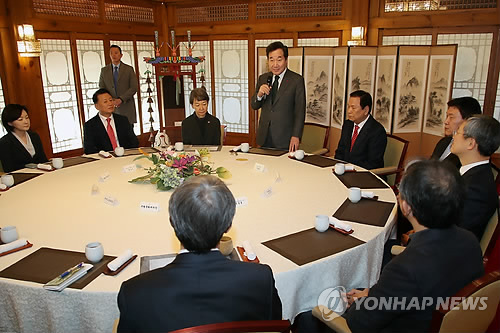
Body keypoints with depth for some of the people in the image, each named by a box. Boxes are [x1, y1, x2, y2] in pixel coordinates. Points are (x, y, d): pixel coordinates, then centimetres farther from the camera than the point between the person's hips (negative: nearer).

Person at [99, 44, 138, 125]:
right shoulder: (104, 70, 12)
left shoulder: (129, 69, 6)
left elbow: (134, 87, -2)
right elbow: (101, 89, 10)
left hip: (126, 106, -1)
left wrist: (121, 99, -14)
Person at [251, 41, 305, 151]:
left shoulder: (297, 80, -4)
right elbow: (254, 106, 12)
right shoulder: (263, 78, 10)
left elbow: (300, 111, -6)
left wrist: (296, 136, -14)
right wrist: (259, 95, -10)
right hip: (264, 138, 4)